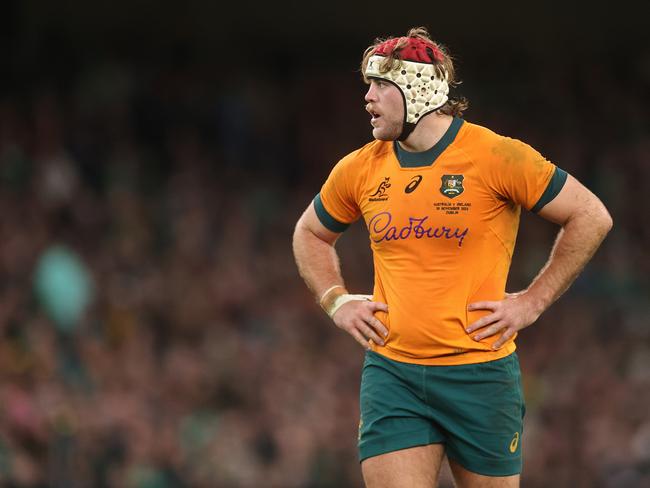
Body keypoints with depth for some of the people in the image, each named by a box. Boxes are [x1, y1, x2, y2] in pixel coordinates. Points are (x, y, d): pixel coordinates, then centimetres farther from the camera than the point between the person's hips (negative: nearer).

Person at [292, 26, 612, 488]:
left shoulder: (496, 157, -7)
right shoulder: (360, 170, 6)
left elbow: (592, 218, -3)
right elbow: (310, 234, 26)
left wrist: (533, 302, -5)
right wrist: (337, 301, 10)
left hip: (480, 370, -3)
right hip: (391, 373, 3)